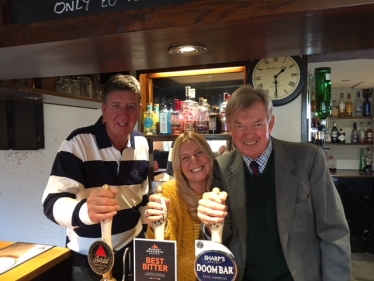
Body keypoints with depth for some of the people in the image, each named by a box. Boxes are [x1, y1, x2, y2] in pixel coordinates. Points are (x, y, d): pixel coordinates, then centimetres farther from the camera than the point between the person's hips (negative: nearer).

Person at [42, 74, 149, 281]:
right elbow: (52, 202, -26)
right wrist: (85, 211, -45)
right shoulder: (78, 142, -19)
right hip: (89, 257, -4)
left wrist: (149, 230, 10)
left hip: (132, 247, 5)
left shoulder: (142, 143, -3)